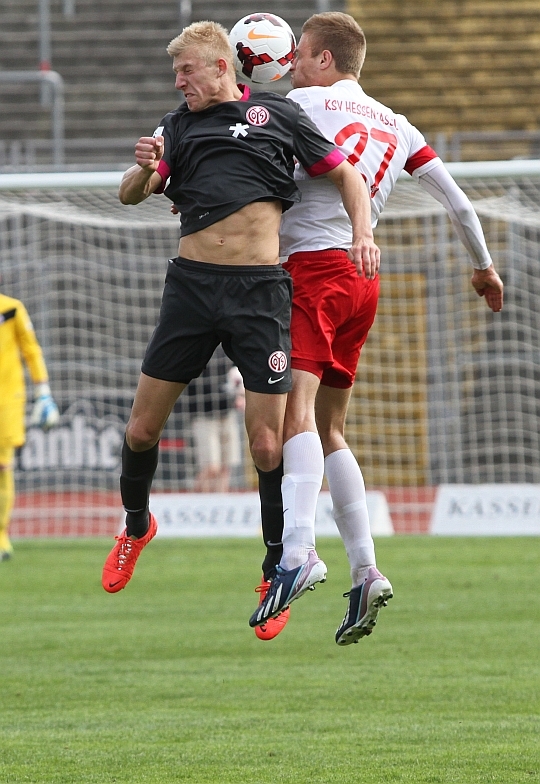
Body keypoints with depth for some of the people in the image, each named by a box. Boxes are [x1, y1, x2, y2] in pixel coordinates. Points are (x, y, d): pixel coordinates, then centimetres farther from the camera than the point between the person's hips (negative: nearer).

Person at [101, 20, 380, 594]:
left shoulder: (277, 114, 9)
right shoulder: (176, 127, 15)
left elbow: (345, 175, 13)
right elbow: (129, 195, 6)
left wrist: (362, 232, -5)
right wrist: (144, 169, -17)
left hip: (260, 289, -2)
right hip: (191, 283, 2)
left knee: (267, 445, -7)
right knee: (143, 427, 3)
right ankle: (136, 526, 31)